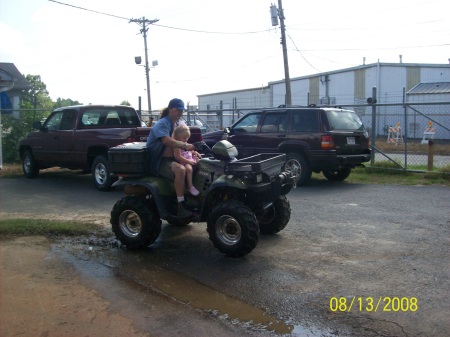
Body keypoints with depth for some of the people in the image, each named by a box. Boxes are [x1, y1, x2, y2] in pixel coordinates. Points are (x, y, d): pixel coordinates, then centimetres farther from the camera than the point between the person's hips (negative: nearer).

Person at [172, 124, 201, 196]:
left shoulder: (185, 144, 15)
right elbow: (178, 157, -20)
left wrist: (194, 152, 10)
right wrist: (189, 161, -23)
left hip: (190, 160, 10)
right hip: (183, 162, -10)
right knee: (189, 168, -35)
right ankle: (190, 186, -34)